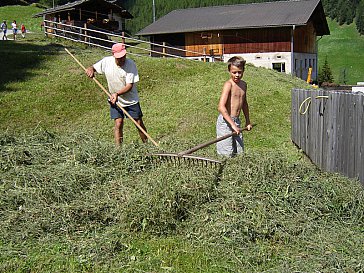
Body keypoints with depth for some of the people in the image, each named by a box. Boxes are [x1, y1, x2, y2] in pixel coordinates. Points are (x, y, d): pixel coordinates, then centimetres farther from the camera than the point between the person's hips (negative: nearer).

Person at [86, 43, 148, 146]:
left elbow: (129, 86, -21)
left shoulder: (131, 64, -19)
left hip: (131, 100, -1)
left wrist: (117, 94, -35)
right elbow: (94, 67, 6)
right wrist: (90, 69, -19)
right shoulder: (106, 61, -10)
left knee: (139, 124, 3)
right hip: (115, 100, 1)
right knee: (118, 124, -8)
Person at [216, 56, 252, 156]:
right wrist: (232, 124, -27)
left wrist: (248, 121, 30)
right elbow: (221, 107, -23)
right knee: (227, 154, -8)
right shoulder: (228, 84, -13)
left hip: (236, 121, 8)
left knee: (239, 152, 9)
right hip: (225, 121, -8)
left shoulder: (243, 84, 12)